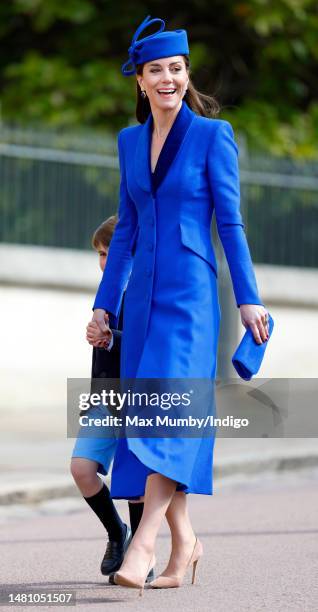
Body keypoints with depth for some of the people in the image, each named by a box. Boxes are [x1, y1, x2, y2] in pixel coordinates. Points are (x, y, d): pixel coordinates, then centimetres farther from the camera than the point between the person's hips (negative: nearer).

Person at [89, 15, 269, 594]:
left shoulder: (213, 134, -2)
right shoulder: (129, 140, 13)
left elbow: (230, 221, -3)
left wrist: (248, 297, -6)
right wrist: (105, 302, 14)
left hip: (190, 290, -6)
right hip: (143, 294, 6)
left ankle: (144, 540, -21)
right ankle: (183, 541, 13)